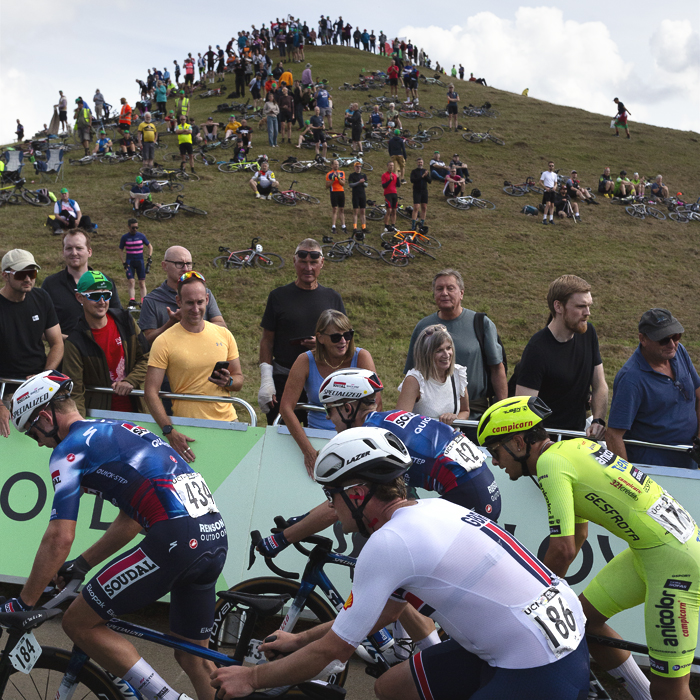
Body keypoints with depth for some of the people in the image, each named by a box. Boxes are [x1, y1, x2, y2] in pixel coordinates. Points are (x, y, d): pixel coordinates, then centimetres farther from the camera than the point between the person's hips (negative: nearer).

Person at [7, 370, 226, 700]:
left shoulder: (70, 448, 2)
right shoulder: (118, 431, 28)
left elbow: (59, 538, -5)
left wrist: (22, 603, 4)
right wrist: (81, 565, 34)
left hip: (175, 537, -9)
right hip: (215, 536, 9)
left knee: (79, 623, 5)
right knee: (193, 657, 21)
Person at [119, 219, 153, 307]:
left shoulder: (141, 236, 1)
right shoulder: (125, 237, 1)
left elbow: (150, 246, 12)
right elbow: (120, 250, 8)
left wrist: (149, 258, 0)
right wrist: (124, 262, -2)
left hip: (140, 261, 1)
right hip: (129, 262, -1)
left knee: (142, 283, -1)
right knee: (131, 282, -11)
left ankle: (144, 302, 2)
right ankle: (132, 303, -15)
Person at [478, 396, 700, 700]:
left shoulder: (550, 463, -15)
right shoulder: (572, 447, 12)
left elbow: (563, 548, -18)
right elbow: (579, 534, 22)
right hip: (646, 551, 10)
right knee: (582, 616, 13)